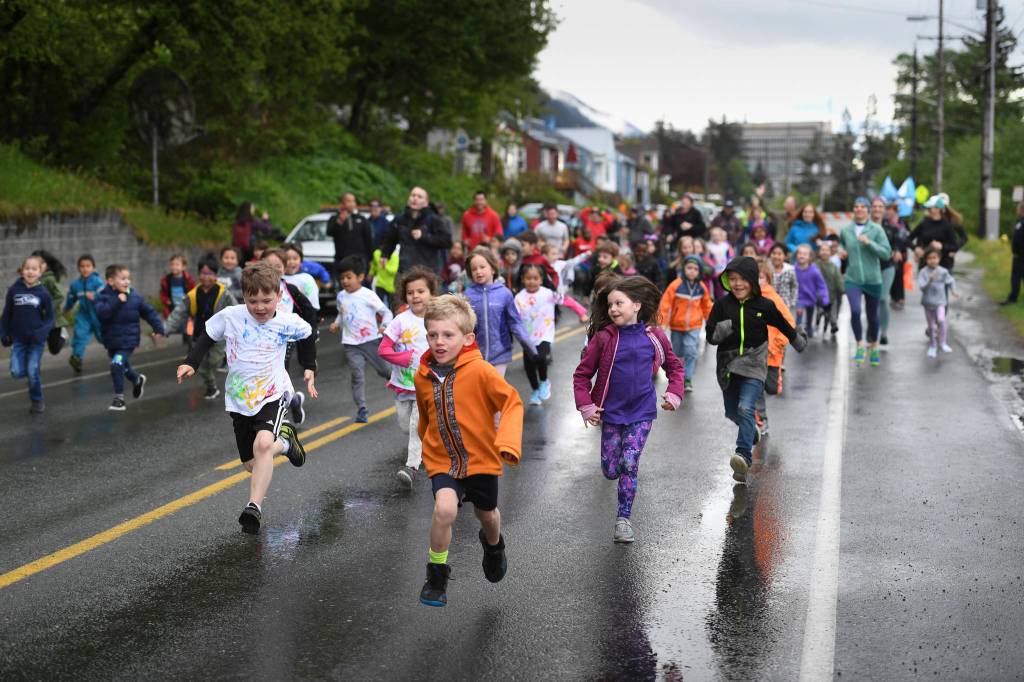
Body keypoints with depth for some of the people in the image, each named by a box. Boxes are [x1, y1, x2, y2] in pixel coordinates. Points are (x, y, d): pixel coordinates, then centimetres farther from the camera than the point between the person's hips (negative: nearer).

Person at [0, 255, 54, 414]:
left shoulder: (43, 293, -8)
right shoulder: (14, 290, -5)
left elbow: (50, 317, -2)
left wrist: (43, 331, -18)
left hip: (36, 340, -2)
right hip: (18, 339, 2)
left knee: (32, 372, -6)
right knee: (17, 372, -7)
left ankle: (37, 401, 17)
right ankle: (33, 373, 28)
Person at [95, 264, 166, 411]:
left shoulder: (135, 297, -7)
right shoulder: (104, 297, -10)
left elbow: (149, 312, 4)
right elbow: (101, 312, -28)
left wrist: (158, 328, 0)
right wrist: (117, 302, -34)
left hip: (128, 341, -2)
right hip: (111, 342, 3)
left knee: (117, 365, -21)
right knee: (124, 368, 22)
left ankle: (119, 398, -7)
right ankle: (137, 380, 55)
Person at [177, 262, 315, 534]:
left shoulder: (288, 323, -10)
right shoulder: (230, 316, -11)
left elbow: (307, 336, 13)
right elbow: (207, 337, 6)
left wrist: (309, 368, 15)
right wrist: (191, 363, -6)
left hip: (273, 394, -3)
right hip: (239, 399, 3)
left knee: (262, 444, -31)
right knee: (252, 464, 10)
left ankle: (254, 507, -26)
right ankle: (283, 440, 42)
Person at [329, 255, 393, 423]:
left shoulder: (368, 295, -9)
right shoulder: (341, 296, 7)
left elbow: (386, 312, -5)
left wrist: (384, 326, -21)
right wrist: (336, 324, 8)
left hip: (371, 340, -3)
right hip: (351, 344, 3)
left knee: (383, 370, 11)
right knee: (357, 375, -8)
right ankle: (361, 408, -6)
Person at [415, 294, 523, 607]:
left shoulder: (480, 371, -21)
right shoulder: (422, 376, -7)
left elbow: (512, 402, -21)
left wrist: (508, 443, -34)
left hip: (481, 458, -1)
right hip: (442, 460, 1)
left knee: (487, 513, 21)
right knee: (445, 508, -25)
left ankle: (493, 545, 59)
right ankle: (436, 575, -3)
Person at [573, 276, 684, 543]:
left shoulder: (654, 336, -3)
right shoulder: (603, 338, -7)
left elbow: (674, 367, 12)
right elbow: (582, 374, -2)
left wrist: (674, 394, -1)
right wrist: (586, 406, -11)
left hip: (642, 413, 0)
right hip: (611, 413, 0)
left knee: (630, 464, -8)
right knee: (610, 471, 4)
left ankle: (624, 520, 5)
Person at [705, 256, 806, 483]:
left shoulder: (764, 305, -5)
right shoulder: (722, 304, -3)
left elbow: (785, 327, 12)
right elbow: (711, 336, -6)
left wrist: (800, 343, 27)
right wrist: (728, 325, -24)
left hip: (754, 365, -3)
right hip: (728, 366, 3)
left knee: (746, 408, -21)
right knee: (732, 412, 17)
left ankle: (744, 456, -30)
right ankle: (751, 432, 50)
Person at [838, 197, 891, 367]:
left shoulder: (876, 230, -5)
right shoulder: (845, 230, 2)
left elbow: (886, 254, -10)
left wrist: (869, 243, -22)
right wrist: (840, 251, 2)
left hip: (873, 279, 0)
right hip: (852, 279, 0)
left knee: (872, 315, 12)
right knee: (855, 311, -22)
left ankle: (874, 347, 35)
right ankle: (860, 346, -6)